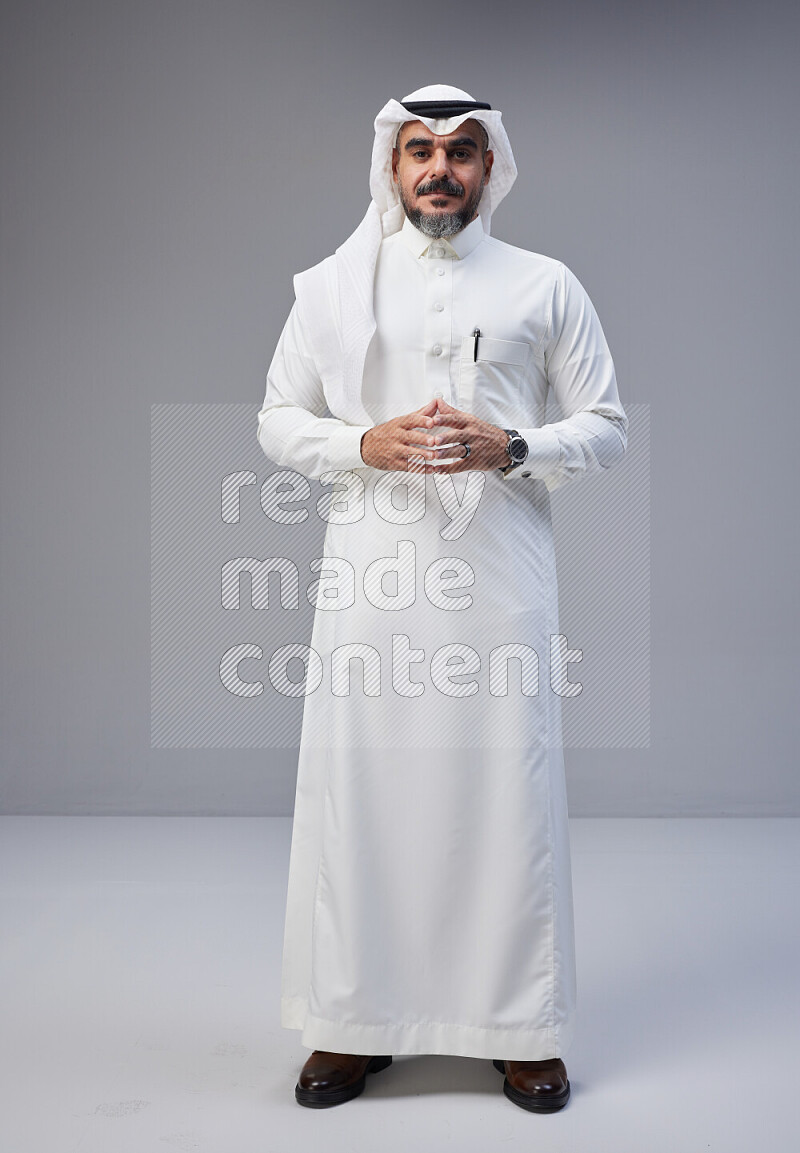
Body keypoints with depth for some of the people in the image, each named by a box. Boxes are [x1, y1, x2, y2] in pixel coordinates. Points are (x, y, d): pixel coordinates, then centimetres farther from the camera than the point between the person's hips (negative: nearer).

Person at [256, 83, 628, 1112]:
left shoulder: (545, 286, 9)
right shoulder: (332, 284, 11)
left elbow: (606, 426, 9)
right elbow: (277, 421, 11)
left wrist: (512, 447, -10)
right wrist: (366, 444, -8)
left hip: (501, 576, 0)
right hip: (369, 576, 1)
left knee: (508, 793, 2)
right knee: (359, 791, 3)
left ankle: (521, 1029, 19)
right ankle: (356, 1023, 19)